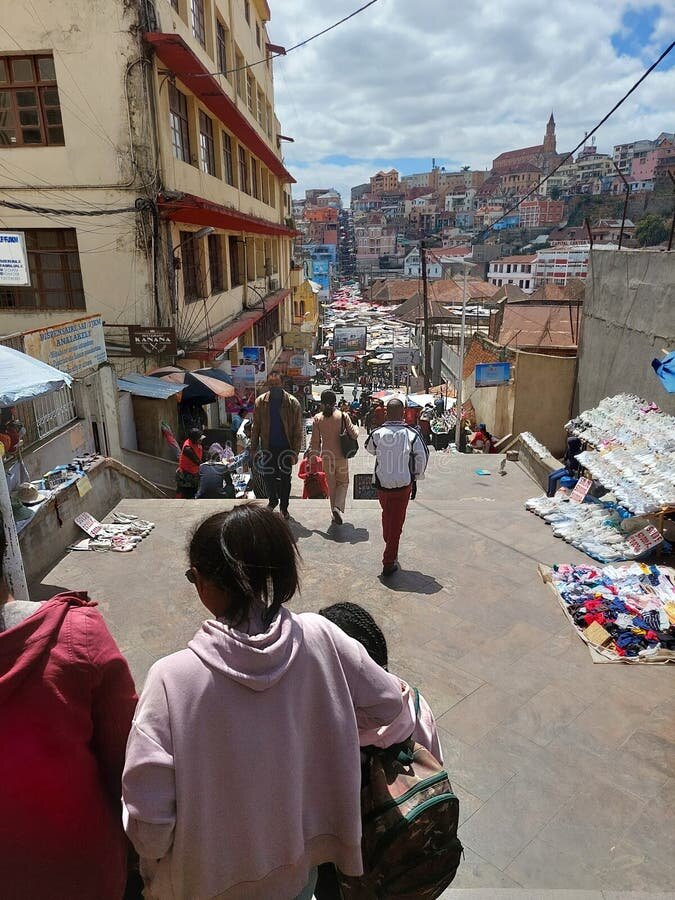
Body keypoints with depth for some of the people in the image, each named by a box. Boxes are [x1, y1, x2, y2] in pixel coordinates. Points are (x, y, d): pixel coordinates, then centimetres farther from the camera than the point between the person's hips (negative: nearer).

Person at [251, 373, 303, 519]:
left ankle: (284, 507, 28)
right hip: (268, 447, 2)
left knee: (285, 478, 10)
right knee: (268, 476, 12)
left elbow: (298, 430, -8)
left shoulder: (292, 403, -9)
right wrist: (254, 448, -1)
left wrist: (295, 452, -12)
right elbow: (256, 427, 3)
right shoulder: (260, 402, -3)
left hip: (286, 447, -2)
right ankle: (273, 500, 37)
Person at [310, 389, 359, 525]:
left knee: (331, 485, 16)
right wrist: (355, 427, 15)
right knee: (343, 482, 15)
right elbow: (354, 435, -6)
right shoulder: (343, 416, -9)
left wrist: (313, 455, 7)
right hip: (341, 456, -1)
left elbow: (315, 441, -3)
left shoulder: (317, 418, -5)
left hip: (326, 457, 1)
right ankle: (338, 507, -7)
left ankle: (335, 510, 22)